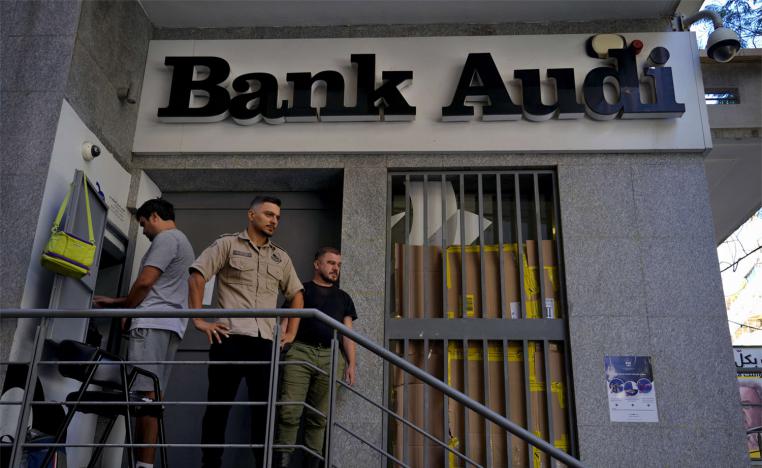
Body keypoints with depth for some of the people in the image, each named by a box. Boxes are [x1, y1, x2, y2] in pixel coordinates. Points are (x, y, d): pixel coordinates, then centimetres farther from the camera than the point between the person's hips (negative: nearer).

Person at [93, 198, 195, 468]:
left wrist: (125, 310, 5)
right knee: (150, 396, 3)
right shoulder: (181, 242, 30)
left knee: (145, 394, -14)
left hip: (153, 324, -10)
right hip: (168, 325, 10)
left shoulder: (167, 238, -1)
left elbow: (145, 282, -11)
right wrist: (115, 302, 32)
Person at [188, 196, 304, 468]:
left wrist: (291, 332, 16)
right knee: (219, 405, 2)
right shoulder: (228, 244, 6)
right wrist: (199, 319, -9)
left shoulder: (281, 258, 19)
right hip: (229, 338, -4)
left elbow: (296, 294, 25)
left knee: (264, 407, 5)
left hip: (265, 342, 4)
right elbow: (197, 275, -1)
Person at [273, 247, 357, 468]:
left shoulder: (343, 297, 24)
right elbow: (286, 323, 8)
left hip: (330, 358, 3)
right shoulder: (301, 290, 15)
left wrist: (351, 363, 7)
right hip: (301, 352, -2)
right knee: (289, 412, -12)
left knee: (319, 418, 1)